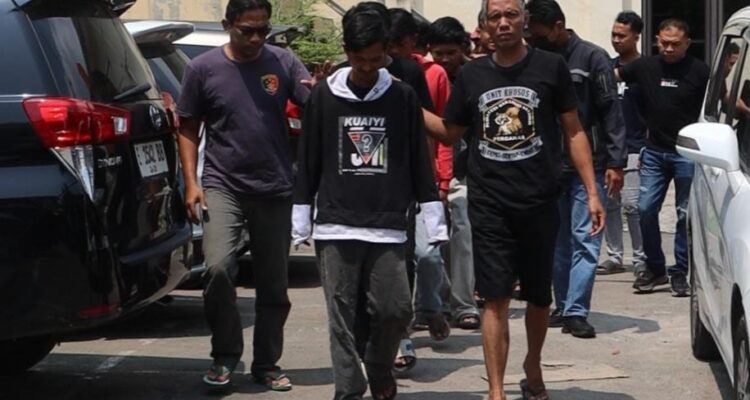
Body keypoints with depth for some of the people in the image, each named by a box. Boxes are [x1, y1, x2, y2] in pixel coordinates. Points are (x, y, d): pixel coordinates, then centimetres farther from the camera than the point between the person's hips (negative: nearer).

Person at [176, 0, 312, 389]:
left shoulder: (284, 63, 1)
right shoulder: (203, 68, 0)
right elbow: (187, 128, 6)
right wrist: (191, 182, -3)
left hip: (275, 189, 2)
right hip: (222, 185, -2)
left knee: (273, 284, 8)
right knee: (218, 266, -19)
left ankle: (266, 364, 23)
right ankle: (225, 354, 0)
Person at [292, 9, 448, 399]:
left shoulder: (403, 97, 4)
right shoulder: (324, 96, 3)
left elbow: (420, 163, 7)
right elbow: (308, 163, 8)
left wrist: (435, 223, 5)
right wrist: (300, 222, 7)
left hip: (388, 228, 0)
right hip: (336, 226, 0)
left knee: (396, 308, -3)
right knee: (342, 316, -1)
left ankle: (379, 368, 24)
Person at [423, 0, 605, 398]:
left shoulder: (550, 67, -1)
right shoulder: (471, 74, 5)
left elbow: (574, 132, 2)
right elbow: (450, 132, 16)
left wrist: (592, 193, -3)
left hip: (539, 202, 0)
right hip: (489, 205, 0)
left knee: (539, 296, 13)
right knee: (495, 298, -3)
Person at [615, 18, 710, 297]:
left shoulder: (699, 72, -5)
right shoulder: (645, 66, 2)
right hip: (654, 152, 3)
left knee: (686, 214, 2)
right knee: (645, 209, 0)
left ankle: (679, 273, 12)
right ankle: (655, 268, 15)